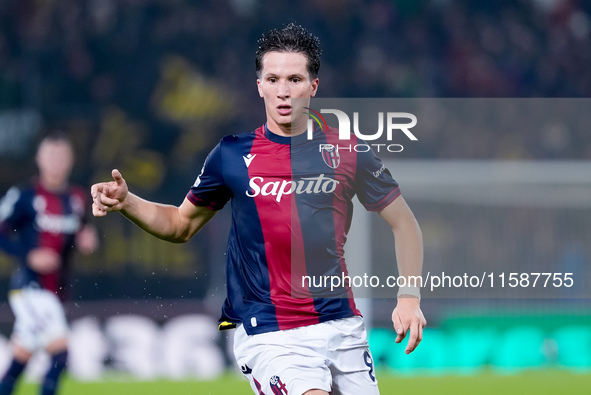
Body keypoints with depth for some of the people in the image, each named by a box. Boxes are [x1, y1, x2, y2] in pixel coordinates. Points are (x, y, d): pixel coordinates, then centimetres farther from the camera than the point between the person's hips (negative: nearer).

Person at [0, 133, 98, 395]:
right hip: (28, 283, -6)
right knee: (60, 352, -19)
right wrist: (29, 255, -18)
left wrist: (87, 242, 1)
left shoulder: (77, 199, 10)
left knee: (21, 356, 12)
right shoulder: (24, 196, -9)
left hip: (57, 289, 6)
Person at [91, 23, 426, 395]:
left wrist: (409, 296, 2)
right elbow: (181, 224, 15)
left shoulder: (346, 151, 2)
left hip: (341, 325, 3)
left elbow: (403, 221, 12)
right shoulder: (232, 154, 2)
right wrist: (126, 202, -2)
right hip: (269, 333, -3)